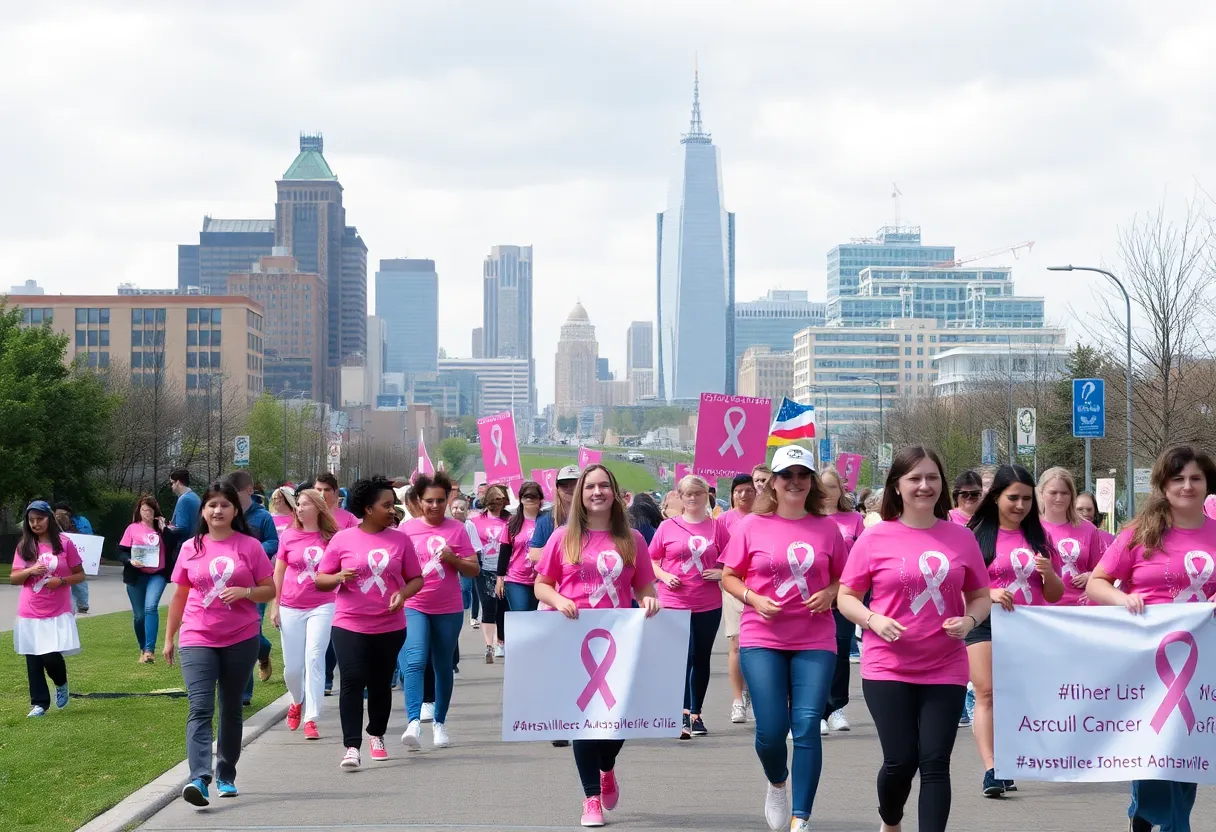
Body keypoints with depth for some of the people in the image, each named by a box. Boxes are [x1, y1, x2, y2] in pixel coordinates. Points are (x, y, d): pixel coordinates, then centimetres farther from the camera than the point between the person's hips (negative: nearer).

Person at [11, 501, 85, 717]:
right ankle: (39, 704, 11)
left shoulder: (64, 544, -2)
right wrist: (30, 571, -15)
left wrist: (61, 581, -15)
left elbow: (80, 575, 3)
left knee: (51, 657, -10)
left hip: (57, 612, -2)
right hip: (30, 614, 2)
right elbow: (13, 578, 4)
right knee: (33, 659, 2)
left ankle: (61, 684, 22)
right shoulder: (24, 547, 4)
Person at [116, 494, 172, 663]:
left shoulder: (161, 528, 8)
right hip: (137, 576, 1)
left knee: (151, 607, -22)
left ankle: (150, 649, -26)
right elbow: (121, 552, 1)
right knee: (139, 615, 6)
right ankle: (143, 650, 26)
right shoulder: (132, 528, 3)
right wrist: (130, 561, -18)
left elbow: (172, 549, -1)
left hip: (158, 574, -1)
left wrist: (164, 529, -6)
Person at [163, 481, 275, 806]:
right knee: (200, 708, -13)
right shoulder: (191, 548, 6)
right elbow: (180, 596, 13)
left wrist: (245, 591, -18)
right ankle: (199, 779, -25)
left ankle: (226, 776, 25)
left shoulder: (250, 546, 0)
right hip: (197, 639, 0)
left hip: (241, 639, 0)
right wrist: (169, 638, 13)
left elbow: (270, 590, 2)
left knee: (231, 709, 11)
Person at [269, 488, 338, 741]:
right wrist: (275, 605, 5)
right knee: (292, 667, 6)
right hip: (291, 608, 2)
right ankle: (298, 702, 37)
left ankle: (310, 719, -9)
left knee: (314, 659, -12)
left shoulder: (331, 537, 0)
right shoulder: (288, 536, 2)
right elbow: (278, 572, 8)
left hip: (322, 607, -1)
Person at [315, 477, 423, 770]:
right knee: (352, 682, -13)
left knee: (381, 684, 13)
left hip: (390, 627, 2)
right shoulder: (342, 539, -1)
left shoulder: (400, 540, 3)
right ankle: (352, 747, -14)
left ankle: (377, 736, 35)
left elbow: (416, 578, 9)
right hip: (349, 625, -2)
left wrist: (403, 593, -12)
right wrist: (340, 577, -18)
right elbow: (320, 580, 3)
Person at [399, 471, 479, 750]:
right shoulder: (407, 528, 3)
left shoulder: (457, 529, 2)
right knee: (414, 661, -18)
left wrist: (453, 559, -14)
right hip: (414, 607, -1)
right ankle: (414, 723, -27)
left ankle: (440, 722, 25)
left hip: (448, 610, 1)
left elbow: (474, 570, 2)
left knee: (443, 667, 12)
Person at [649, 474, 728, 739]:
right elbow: (652, 561, 8)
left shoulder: (717, 528, 3)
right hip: (673, 602, -2)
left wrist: (721, 573, -8)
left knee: (701, 658, 12)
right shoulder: (668, 526, 2)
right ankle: (683, 715, -17)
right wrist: (664, 576, -9)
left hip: (708, 605, 2)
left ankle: (696, 713, 23)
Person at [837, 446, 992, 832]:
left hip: (945, 670, 2)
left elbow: (981, 596, 13)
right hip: (888, 668, -1)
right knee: (901, 760, 0)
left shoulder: (961, 538, 3)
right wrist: (873, 620, -16)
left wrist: (969, 620, -8)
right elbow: (846, 597, 3)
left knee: (935, 763, -3)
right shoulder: (875, 538, -3)